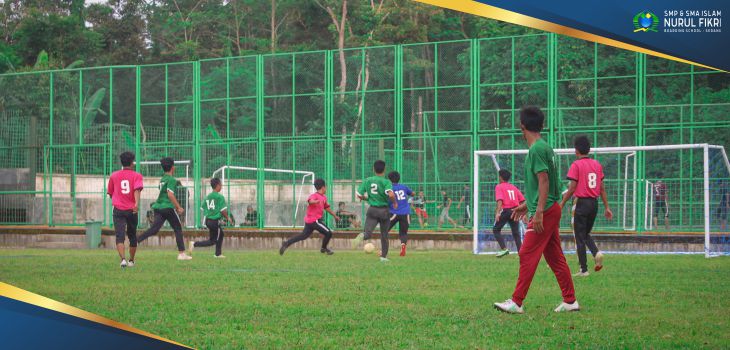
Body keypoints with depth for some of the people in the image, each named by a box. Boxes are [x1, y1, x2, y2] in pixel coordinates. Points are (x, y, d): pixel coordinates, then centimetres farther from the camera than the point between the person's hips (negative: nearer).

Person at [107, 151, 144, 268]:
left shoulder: (114, 175, 8)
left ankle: (123, 259, -28)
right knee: (132, 236, 17)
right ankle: (131, 261, 26)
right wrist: (137, 203, -30)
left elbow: (110, 193, 16)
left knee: (120, 236, -9)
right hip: (132, 210, 0)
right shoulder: (137, 175, 1)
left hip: (118, 210, 0)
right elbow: (137, 189, -17)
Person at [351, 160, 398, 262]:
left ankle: (362, 236, -45)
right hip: (384, 210, -1)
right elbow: (391, 195, -26)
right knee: (384, 235, 16)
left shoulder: (367, 181, 2)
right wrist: (394, 203, -5)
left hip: (372, 210, 1)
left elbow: (359, 195, 3)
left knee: (368, 233, -9)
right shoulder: (386, 182, -9)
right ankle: (383, 256, 20)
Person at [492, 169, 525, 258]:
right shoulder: (514, 187, 17)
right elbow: (522, 200, 11)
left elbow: (500, 200, -16)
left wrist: (498, 212, -24)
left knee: (496, 229, 7)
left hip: (505, 210, -5)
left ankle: (504, 248, -9)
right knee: (516, 233, 10)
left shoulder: (499, 187, 0)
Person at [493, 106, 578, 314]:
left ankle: (516, 302, -6)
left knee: (527, 255, -7)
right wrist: (527, 204, 28)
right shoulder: (544, 147, 16)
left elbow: (544, 181, -20)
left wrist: (539, 211, -23)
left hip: (544, 212, -10)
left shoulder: (537, 149, -14)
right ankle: (570, 301, 14)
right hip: (552, 210, 10)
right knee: (555, 257, 11)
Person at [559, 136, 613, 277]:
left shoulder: (576, 165, -9)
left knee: (580, 238, 2)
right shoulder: (597, 164, 8)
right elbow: (602, 188, 9)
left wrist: (562, 204, -4)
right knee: (586, 234, 21)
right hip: (594, 203, 6)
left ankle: (583, 269, 2)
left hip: (582, 202, -6)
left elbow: (572, 188, -12)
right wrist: (607, 207, 12)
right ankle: (597, 253, -6)